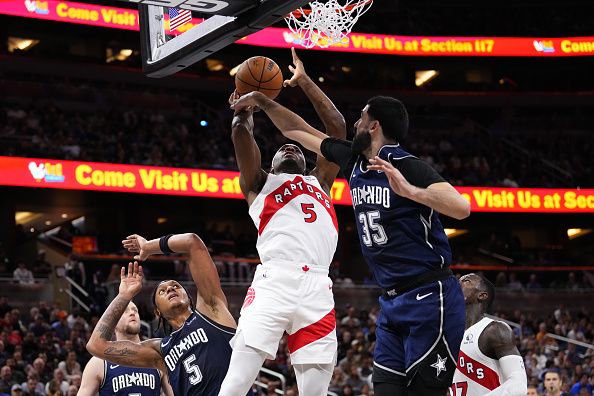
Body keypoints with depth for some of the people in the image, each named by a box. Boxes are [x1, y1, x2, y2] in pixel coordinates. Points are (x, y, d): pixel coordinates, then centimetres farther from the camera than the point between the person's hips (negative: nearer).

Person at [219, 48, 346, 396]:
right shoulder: (260, 184, 24)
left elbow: (337, 128, 26)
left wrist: (305, 82, 28)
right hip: (274, 283, -3)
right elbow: (242, 134, 10)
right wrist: (247, 104, 29)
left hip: (318, 289, 3)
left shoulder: (320, 183, 31)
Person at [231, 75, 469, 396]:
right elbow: (298, 131, 23)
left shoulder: (409, 167, -13)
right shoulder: (353, 161, 10)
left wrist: (410, 191, -38)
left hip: (429, 298, -8)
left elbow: (462, 208, -27)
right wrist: (261, 101, 26)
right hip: (392, 301, 8)